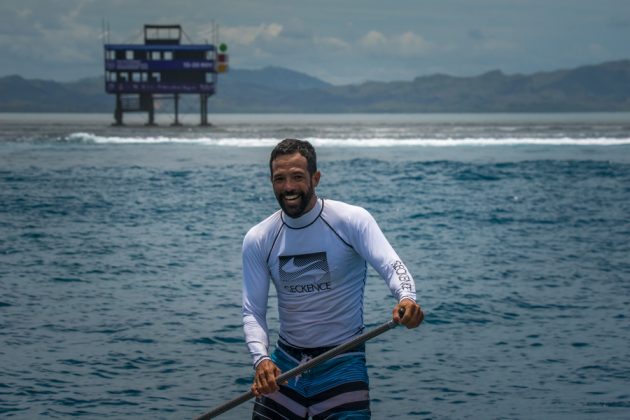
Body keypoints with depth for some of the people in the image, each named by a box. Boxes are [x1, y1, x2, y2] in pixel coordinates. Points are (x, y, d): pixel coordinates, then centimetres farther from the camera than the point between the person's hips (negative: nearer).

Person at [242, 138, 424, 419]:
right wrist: (261, 359, -22)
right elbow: (252, 312, -2)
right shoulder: (258, 240, 0)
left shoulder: (352, 220, -10)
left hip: (342, 363, -3)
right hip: (285, 361, 3)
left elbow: (390, 265, -24)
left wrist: (407, 299, -47)